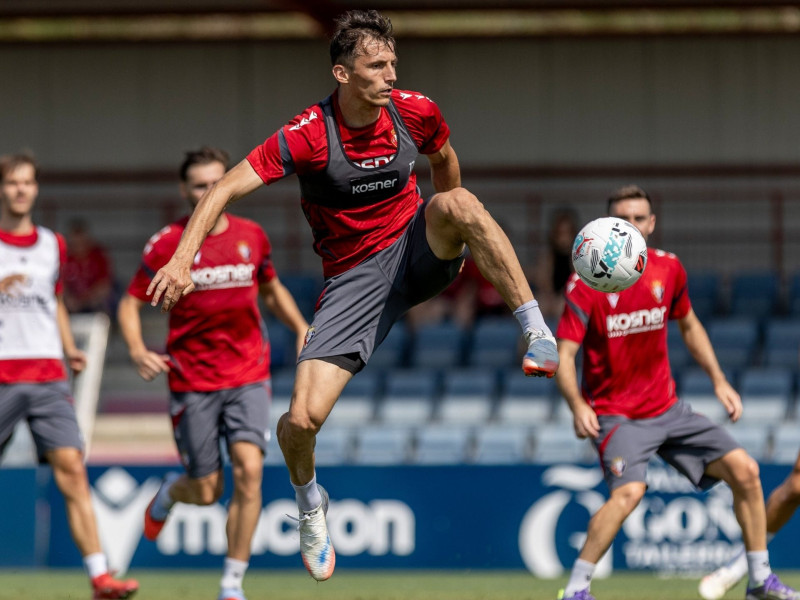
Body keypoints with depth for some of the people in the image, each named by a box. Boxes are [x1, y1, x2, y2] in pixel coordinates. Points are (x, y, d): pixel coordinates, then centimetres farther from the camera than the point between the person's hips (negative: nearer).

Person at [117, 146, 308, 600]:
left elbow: (272, 289, 22)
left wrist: (301, 328, 6)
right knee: (207, 491, 2)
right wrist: (138, 351, -18)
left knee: (249, 469, -18)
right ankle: (171, 492, 42)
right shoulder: (167, 245, -5)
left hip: (248, 377, 2)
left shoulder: (252, 236, 4)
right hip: (192, 380, -2)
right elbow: (130, 304, 1)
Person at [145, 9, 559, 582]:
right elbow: (225, 189, -21)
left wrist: (453, 234, 26)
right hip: (353, 274, -2)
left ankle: (538, 331, -27)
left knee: (458, 202, -33)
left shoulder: (416, 111, -9)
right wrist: (182, 259, -34)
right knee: (304, 418, -14)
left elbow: (444, 159, 15)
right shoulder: (309, 134, -19)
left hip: (416, 249, 2)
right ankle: (310, 502, 22)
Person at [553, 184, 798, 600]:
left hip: (667, 409, 6)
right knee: (628, 491, -31)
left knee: (744, 470, -2)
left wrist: (718, 380, 11)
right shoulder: (586, 283, -15)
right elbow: (564, 355, -19)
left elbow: (689, 326, 19)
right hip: (614, 415, -6)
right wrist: (577, 406, -35)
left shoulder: (668, 269, 1)